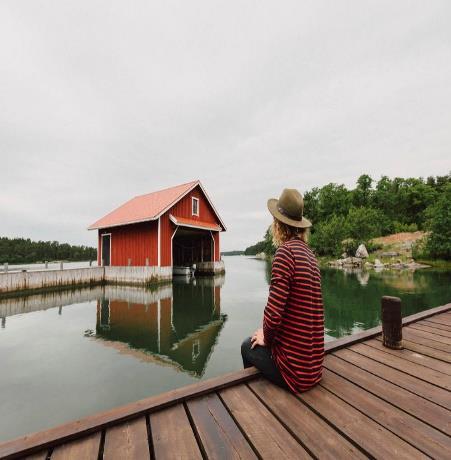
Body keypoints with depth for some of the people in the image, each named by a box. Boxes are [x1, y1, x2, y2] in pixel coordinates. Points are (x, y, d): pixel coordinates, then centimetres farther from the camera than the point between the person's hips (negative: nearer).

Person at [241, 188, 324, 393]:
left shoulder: (285, 251, -20)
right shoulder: (309, 253, 4)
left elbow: (274, 312, -25)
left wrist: (266, 337, -4)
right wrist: (268, 332, 12)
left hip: (294, 368, -6)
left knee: (248, 346, 17)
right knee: (262, 336, 25)